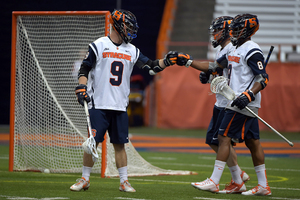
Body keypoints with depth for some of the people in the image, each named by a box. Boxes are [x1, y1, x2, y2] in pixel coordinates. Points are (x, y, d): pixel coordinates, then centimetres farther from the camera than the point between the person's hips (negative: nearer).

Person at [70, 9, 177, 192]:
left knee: (120, 143, 4)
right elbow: (84, 70, 0)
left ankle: (124, 182, 9)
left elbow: (151, 67, 7)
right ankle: (85, 179, 9)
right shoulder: (98, 46, -1)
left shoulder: (132, 51, 11)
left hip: (120, 106, 4)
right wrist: (81, 88, -13)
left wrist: (166, 61, -8)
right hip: (99, 105, -4)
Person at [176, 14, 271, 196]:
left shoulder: (252, 51, -12)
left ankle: (214, 182, -6)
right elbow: (214, 66, 24)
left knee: (224, 137, -8)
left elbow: (264, 79, -17)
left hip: (244, 104, -10)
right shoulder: (234, 51, 18)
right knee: (252, 141, 8)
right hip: (239, 103, 10)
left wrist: (248, 95, -29)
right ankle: (263, 186, 10)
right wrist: (188, 61, 19)